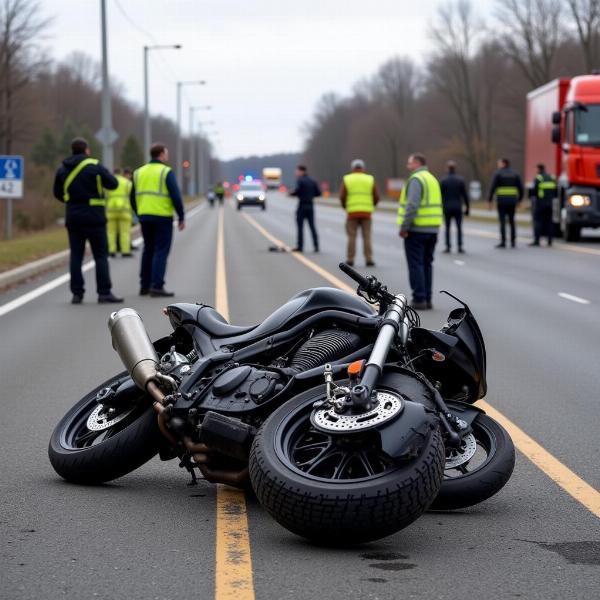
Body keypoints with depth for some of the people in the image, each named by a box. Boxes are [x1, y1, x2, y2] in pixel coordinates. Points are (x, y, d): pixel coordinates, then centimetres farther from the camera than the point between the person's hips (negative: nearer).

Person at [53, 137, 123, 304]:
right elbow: (113, 184, -6)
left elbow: (58, 193, 13)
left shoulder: (62, 170, 5)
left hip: (73, 217, 4)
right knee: (101, 255, 0)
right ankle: (104, 292, -5)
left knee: (76, 255, 7)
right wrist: (103, 175, 14)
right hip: (94, 217, -4)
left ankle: (77, 293, 2)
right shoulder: (95, 167, -8)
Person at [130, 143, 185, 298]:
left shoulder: (139, 172, 11)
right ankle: (157, 286, -10)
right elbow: (176, 196, -12)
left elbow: (133, 198, 13)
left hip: (144, 217, 6)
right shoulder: (166, 172, -6)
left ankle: (144, 286, 17)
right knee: (161, 252, -3)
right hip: (163, 217, -6)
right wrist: (181, 217, -5)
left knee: (148, 250, 16)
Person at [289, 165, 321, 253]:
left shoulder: (299, 180, -9)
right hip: (310, 205, 6)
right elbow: (318, 193, 7)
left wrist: (291, 193, -2)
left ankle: (300, 246, 0)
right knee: (312, 226, 8)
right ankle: (316, 246, 4)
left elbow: (296, 190, -22)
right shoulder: (312, 181, 9)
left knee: (300, 226, 0)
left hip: (302, 205, -6)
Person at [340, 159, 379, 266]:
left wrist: (345, 207, 14)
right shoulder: (370, 179, 5)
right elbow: (377, 197, 2)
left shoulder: (347, 179, 3)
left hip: (352, 212, 0)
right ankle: (369, 259, -3)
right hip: (366, 212, 0)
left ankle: (350, 259, 1)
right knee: (367, 237, 2)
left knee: (352, 237, 3)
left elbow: (342, 196, -4)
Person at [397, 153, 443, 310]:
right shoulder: (432, 179, 16)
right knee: (426, 264, 11)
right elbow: (436, 206, 15)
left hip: (416, 229, -8)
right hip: (432, 229, 8)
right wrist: (434, 230, 16)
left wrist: (404, 227, -19)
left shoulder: (416, 179, -12)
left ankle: (419, 300, -6)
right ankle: (427, 299, 11)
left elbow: (412, 205, -22)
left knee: (416, 265, -4)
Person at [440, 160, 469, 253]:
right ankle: (460, 247, 0)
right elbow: (465, 195, -2)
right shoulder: (460, 180, -2)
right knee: (459, 227, 6)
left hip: (447, 208, 0)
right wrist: (467, 207, 5)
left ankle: (448, 247, 2)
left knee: (447, 228, 6)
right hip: (458, 208, 0)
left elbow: (440, 196, -4)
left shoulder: (443, 180, -4)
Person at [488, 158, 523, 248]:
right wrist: (519, 199, 19)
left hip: (501, 201, -4)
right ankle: (513, 241, 13)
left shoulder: (498, 174, -3)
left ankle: (503, 242, -7)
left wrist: (490, 200, -4)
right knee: (511, 221, 13)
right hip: (512, 201, 4)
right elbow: (520, 188, 9)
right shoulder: (515, 174, 10)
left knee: (502, 221, -3)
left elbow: (493, 187, -8)